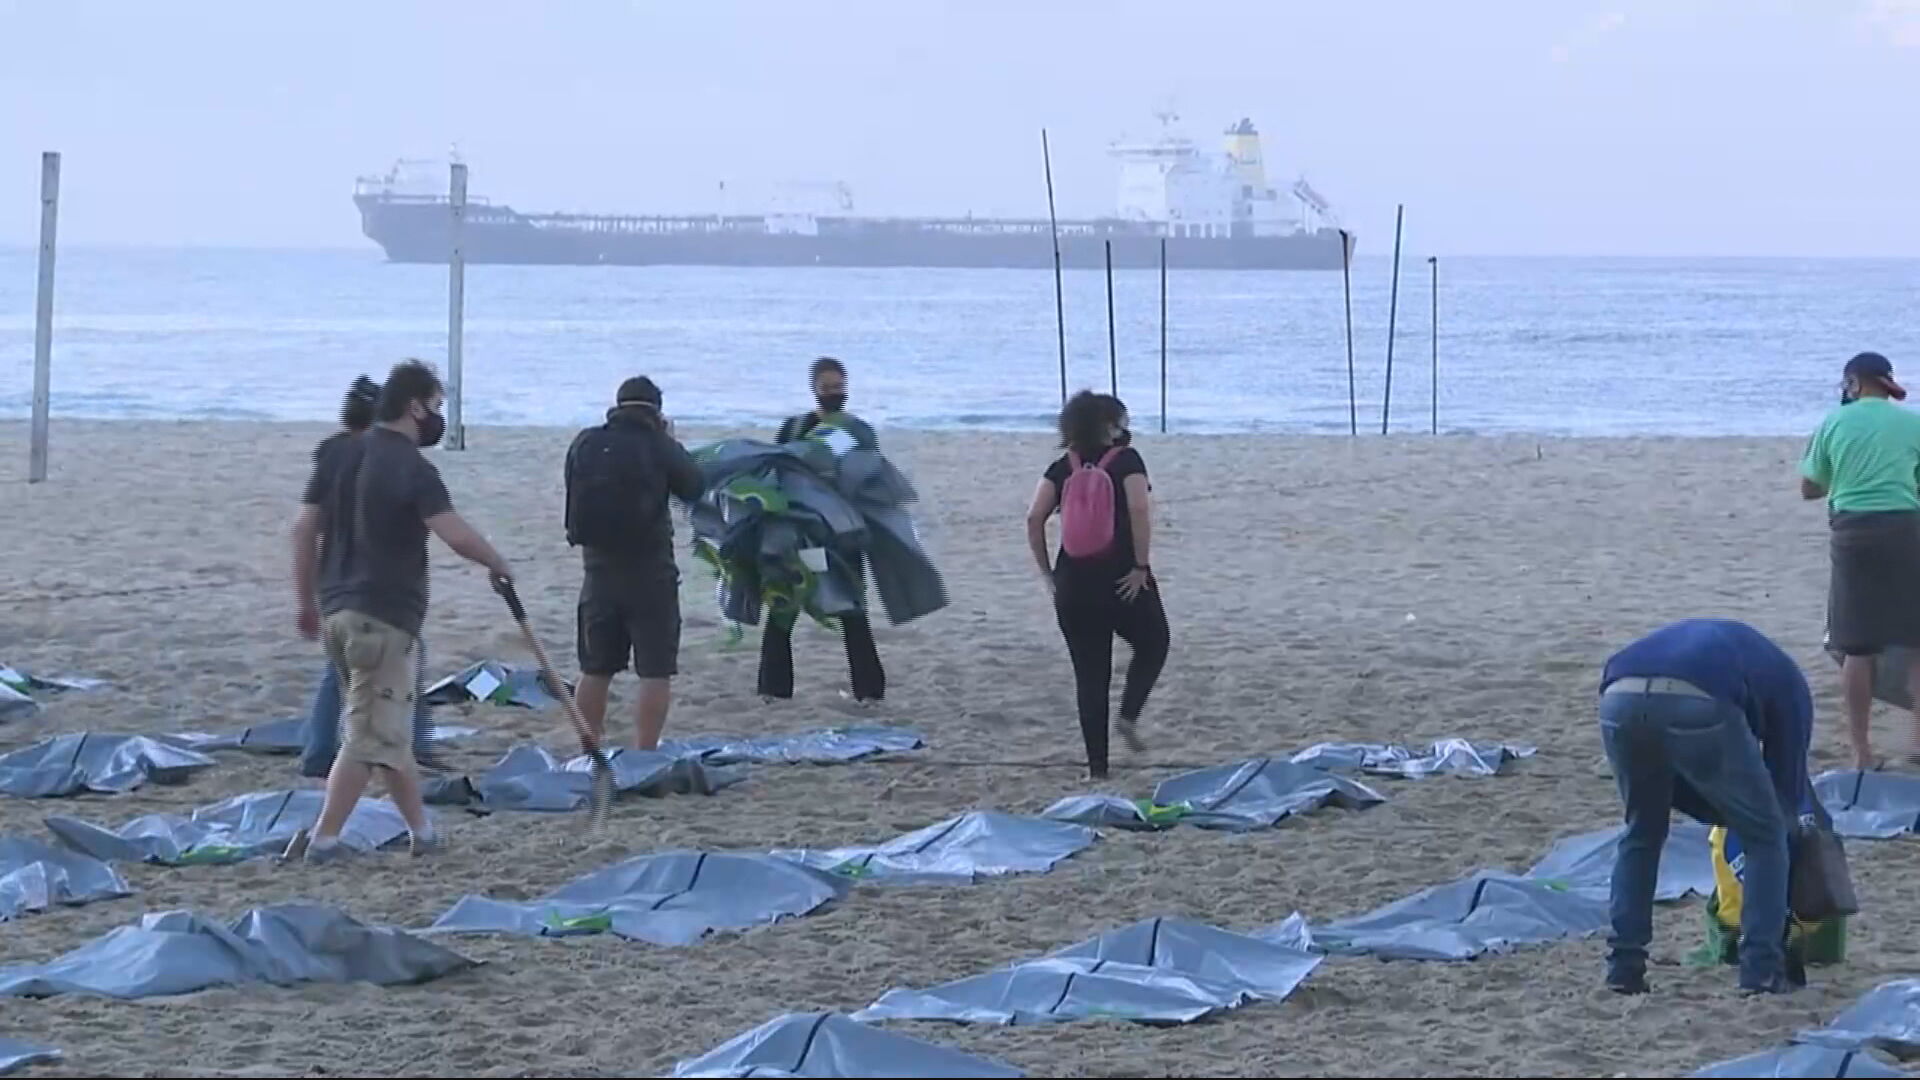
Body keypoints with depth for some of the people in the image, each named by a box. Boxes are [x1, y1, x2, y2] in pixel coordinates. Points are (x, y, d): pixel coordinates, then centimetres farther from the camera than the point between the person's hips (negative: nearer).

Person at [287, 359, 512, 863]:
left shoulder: (339, 455, 9)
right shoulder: (412, 469, -13)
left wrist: (307, 603, 17)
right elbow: (457, 536, -22)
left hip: (337, 608, 8)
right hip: (383, 614, -8)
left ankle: (422, 830, 25)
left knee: (387, 727, 17)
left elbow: (304, 529, 10)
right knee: (371, 736, -3)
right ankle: (323, 839, -8)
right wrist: (498, 564, -4)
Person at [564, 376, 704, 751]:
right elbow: (693, 488, 3)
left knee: (595, 669, 14)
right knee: (655, 672, 0)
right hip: (650, 570, -4)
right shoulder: (660, 447, -11)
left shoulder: (585, 444, 0)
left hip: (599, 567, 4)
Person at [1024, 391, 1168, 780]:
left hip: (1073, 585, 3)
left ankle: (1096, 764, 9)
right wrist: (1141, 565, -14)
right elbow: (1139, 509, -19)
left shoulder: (1063, 468, 7)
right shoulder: (1126, 460, -4)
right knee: (1153, 645, 23)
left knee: (1090, 674, 10)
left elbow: (1034, 519, -3)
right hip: (1123, 582, -3)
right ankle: (1129, 715, 1)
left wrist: (1047, 572, 4)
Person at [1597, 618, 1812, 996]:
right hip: (1697, 706, -4)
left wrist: (1726, 818, 45)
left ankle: (1624, 965, 27)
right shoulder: (1787, 682, 33)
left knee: (1642, 831, 30)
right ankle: (1762, 971, 15)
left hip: (1621, 700, 5)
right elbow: (1789, 778, 32)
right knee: (1764, 835, 18)